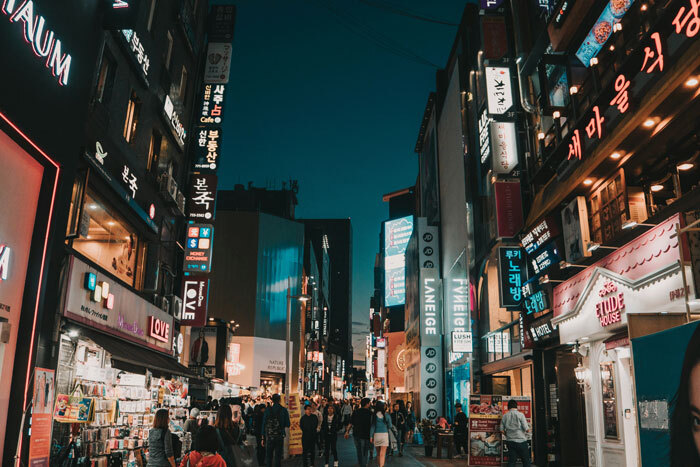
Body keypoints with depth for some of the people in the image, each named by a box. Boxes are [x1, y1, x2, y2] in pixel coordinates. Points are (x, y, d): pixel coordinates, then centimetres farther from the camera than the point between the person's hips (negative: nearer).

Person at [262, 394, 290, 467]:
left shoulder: (268, 410, -3)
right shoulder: (284, 410, -3)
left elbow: (264, 424, -1)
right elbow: (287, 425, 1)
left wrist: (263, 438, 5)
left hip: (269, 437, 0)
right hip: (280, 436, 0)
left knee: (269, 456, 9)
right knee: (278, 456, 7)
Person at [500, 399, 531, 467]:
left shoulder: (504, 416, 3)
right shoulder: (520, 414, -8)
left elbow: (502, 430, 4)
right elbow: (526, 429, -11)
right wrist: (528, 429, 11)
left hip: (510, 441, 4)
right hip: (521, 440, -4)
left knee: (511, 461, 5)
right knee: (526, 461, 8)